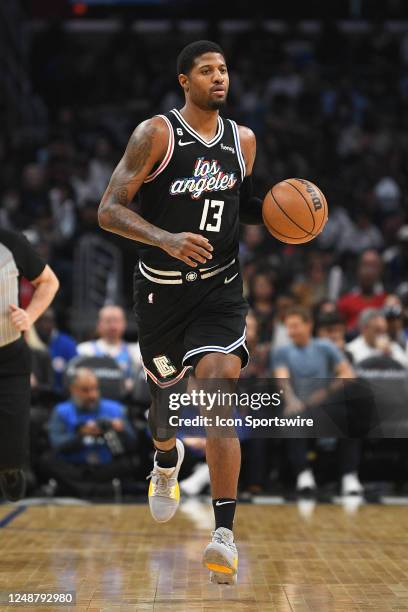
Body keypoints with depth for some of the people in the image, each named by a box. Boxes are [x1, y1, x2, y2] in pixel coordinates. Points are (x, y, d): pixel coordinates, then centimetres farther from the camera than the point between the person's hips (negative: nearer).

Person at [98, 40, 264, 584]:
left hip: (220, 289, 1)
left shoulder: (243, 140, 5)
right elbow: (109, 211, -15)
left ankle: (224, 534, -20)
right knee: (166, 393, 17)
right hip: (161, 289, -1)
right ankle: (166, 460, 56)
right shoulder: (156, 134, -10)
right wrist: (166, 238, -31)